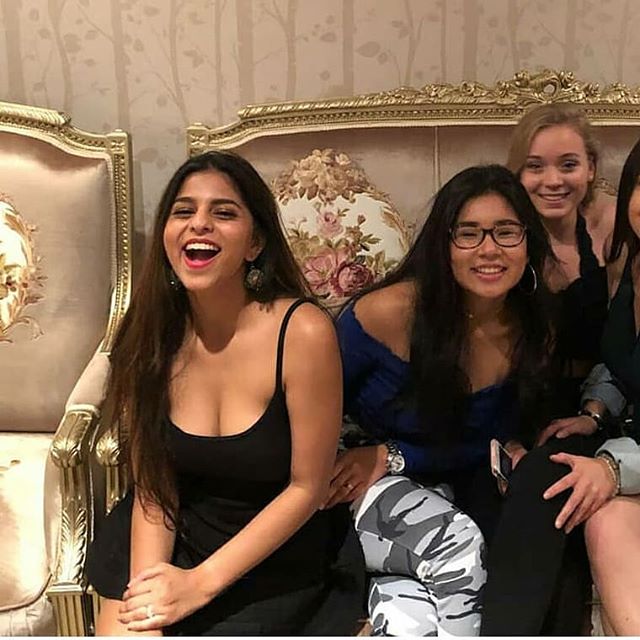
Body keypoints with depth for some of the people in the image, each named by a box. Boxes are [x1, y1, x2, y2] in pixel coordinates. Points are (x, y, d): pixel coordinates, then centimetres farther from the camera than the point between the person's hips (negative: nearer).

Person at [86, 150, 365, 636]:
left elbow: (307, 487, -15)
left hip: (277, 560, -2)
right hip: (175, 538, 3)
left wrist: (200, 582, -17)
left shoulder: (304, 332, -21)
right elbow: (151, 486, -5)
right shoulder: (150, 335, -9)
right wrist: (146, 589, -20)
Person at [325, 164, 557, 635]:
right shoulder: (387, 312, -21)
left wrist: (391, 456, -14)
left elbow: (489, 442, -1)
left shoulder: (534, 335, -7)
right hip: (354, 477, -3)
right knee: (460, 548, -29)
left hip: (440, 487, 3)